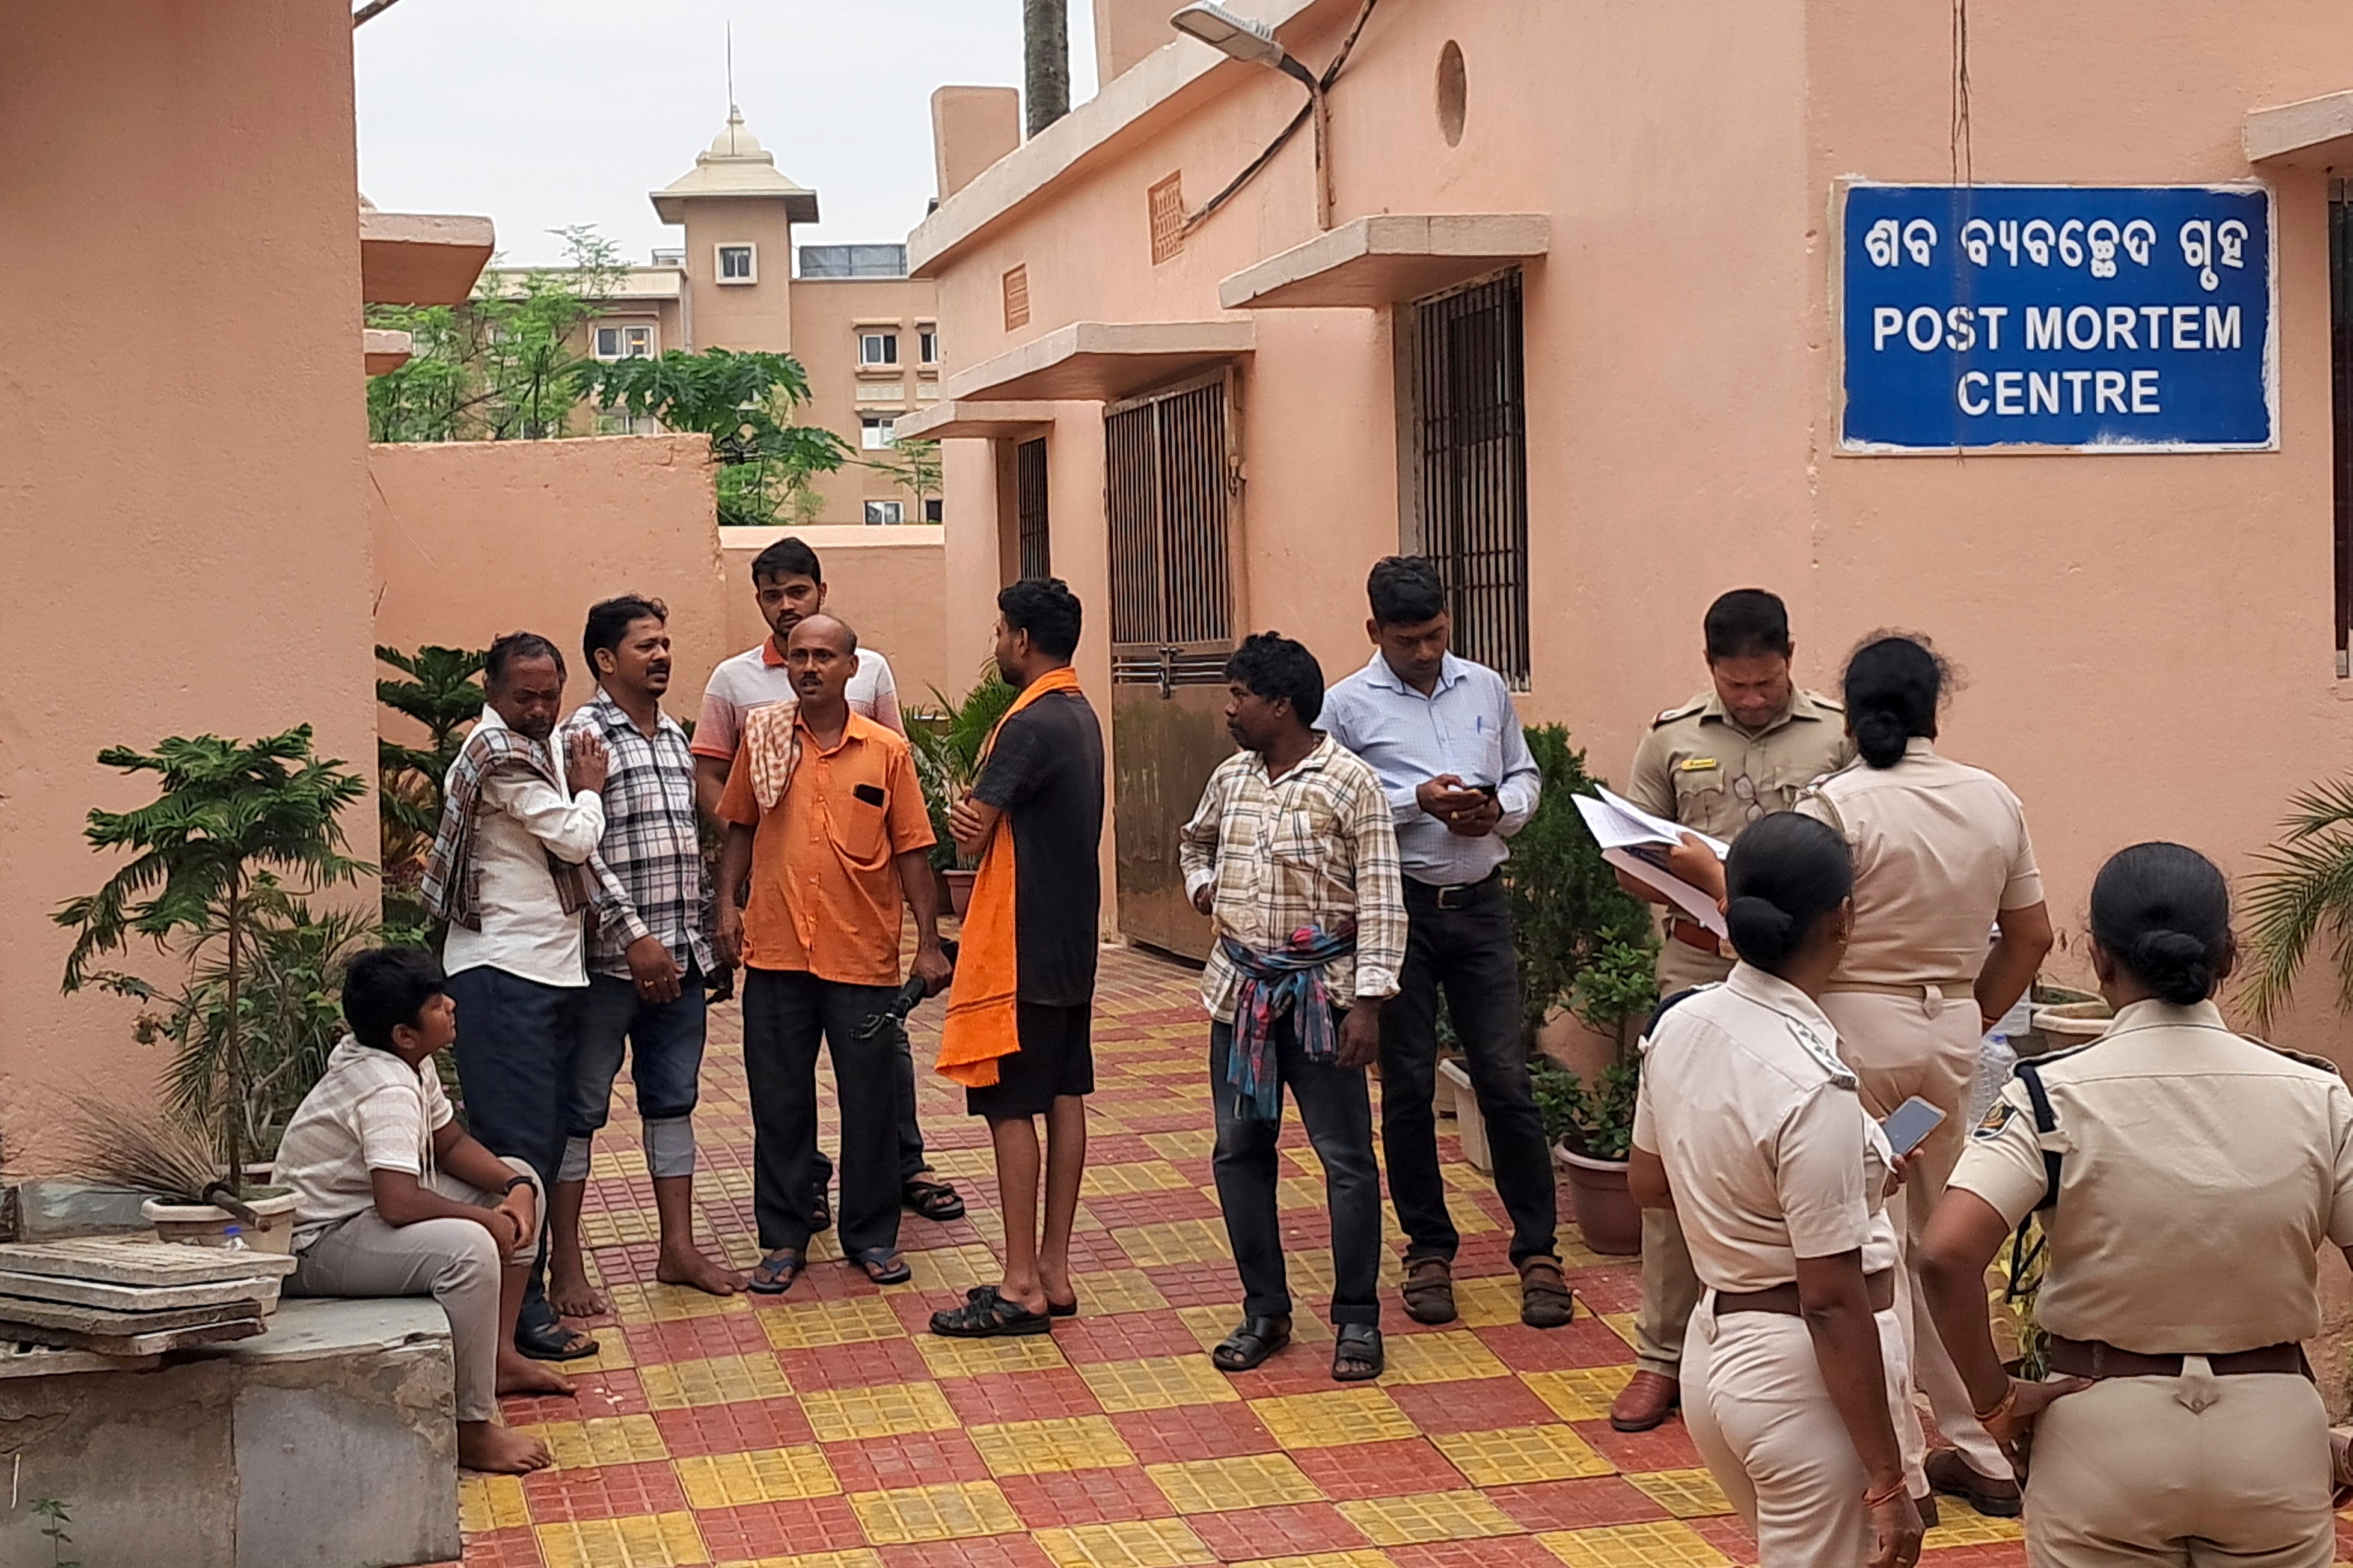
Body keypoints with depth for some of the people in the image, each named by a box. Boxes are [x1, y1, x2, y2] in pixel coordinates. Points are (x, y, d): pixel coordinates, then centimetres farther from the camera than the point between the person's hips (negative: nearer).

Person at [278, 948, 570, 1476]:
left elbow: (450, 1143, 12)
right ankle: (471, 1430, -26)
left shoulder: (410, 1061, 1)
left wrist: (514, 1189, -6)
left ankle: (498, 1355, 18)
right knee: (468, 1248, -35)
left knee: (520, 1180, 14)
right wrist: (487, 1218, -25)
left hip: (369, 1208, 11)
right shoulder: (386, 1090, -28)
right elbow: (398, 1203, -39)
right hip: (319, 1243, -11)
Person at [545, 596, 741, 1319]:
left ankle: (679, 1247, 21)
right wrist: (634, 936, -19)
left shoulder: (674, 737, 14)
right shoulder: (584, 735, -10)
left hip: (680, 956, 7)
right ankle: (565, 1265, 7)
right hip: (609, 960, -7)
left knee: (673, 1100, 13)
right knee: (580, 1109, 1)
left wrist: (696, 937, 16)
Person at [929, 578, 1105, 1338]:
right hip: (1072, 942, 9)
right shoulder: (1082, 717, 12)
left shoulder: (1029, 725, -19)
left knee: (1011, 1107, -4)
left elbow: (971, 837, -18)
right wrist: (981, 819, -11)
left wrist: (964, 814, 3)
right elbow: (1035, 818, 8)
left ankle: (1022, 1288, -1)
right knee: (1064, 1098, 10)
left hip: (1021, 950, -9)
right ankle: (1054, 1273, 17)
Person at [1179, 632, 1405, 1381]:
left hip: (1321, 991, -6)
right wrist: (1201, 884, 10)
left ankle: (1357, 1318, 10)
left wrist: (1368, 1000, -17)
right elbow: (1195, 841, 31)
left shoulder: (1351, 785, -11)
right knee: (1239, 1150, 8)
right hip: (1240, 988, 6)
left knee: (1346, 1156, -1)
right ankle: (1265, 1311, 19)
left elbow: (1380, 903, -12)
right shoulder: (1230, 778, 8)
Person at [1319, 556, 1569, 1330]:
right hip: (1397, 909, -2)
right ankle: (1429, 1251, 18)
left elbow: (1524, 775, 15)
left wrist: (1500, 809, -6)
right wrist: (1416, 801, -17)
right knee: (1408, 1086, 6)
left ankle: (1537, 1250, 9)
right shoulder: (1347, 706, -3)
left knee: (1506, 1079, 0)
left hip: (1479, 906, 2)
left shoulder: (1487, 688, 8)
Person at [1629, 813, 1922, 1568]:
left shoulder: (1680, 1024, -2)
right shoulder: (1812, 1086, -24)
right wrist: (1887, 1484, -15)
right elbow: (1832, 1302, -22)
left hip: (1714, 1347, 8)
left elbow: (1647, 1181, 15)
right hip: (1801, 1372, -8)